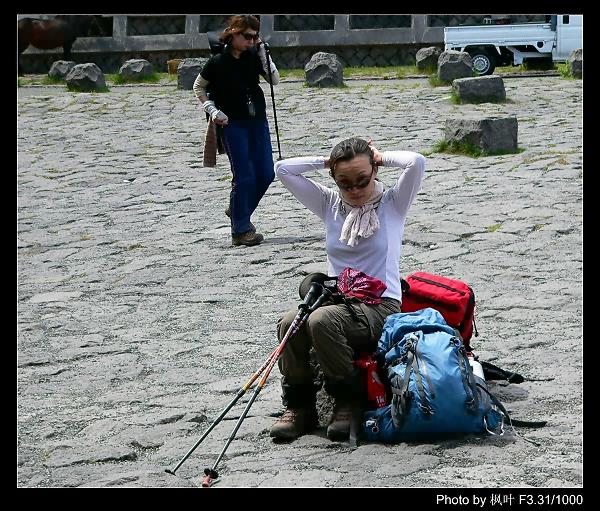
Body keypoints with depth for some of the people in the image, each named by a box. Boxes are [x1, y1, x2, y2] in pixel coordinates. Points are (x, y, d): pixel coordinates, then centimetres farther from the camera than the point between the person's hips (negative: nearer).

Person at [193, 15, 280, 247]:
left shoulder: (253, 56, 2)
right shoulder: (218, 62, -9)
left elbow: (275, 80, -4)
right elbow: (198, 87, 4)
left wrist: (262, 51, -11)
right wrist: (213, 111, -7)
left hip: (257, 120, 5)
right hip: (232, 124, -5)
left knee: (266, 174, 5)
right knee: (244, 175, -9)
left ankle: (238, 211, 28)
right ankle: (240, 230, 0)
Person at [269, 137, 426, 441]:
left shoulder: (392, 204, 5)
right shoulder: (330, 204, 14)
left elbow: (416, 162, -13)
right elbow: (282, 169, 9)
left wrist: (381, 157, 2)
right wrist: (326, 162, 10)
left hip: (381, 306, -4)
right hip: (337, 301, 4)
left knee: (322, 320, -34)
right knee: (289, 322, -28)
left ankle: (346, 403, -17)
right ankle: (299, 407, -14)